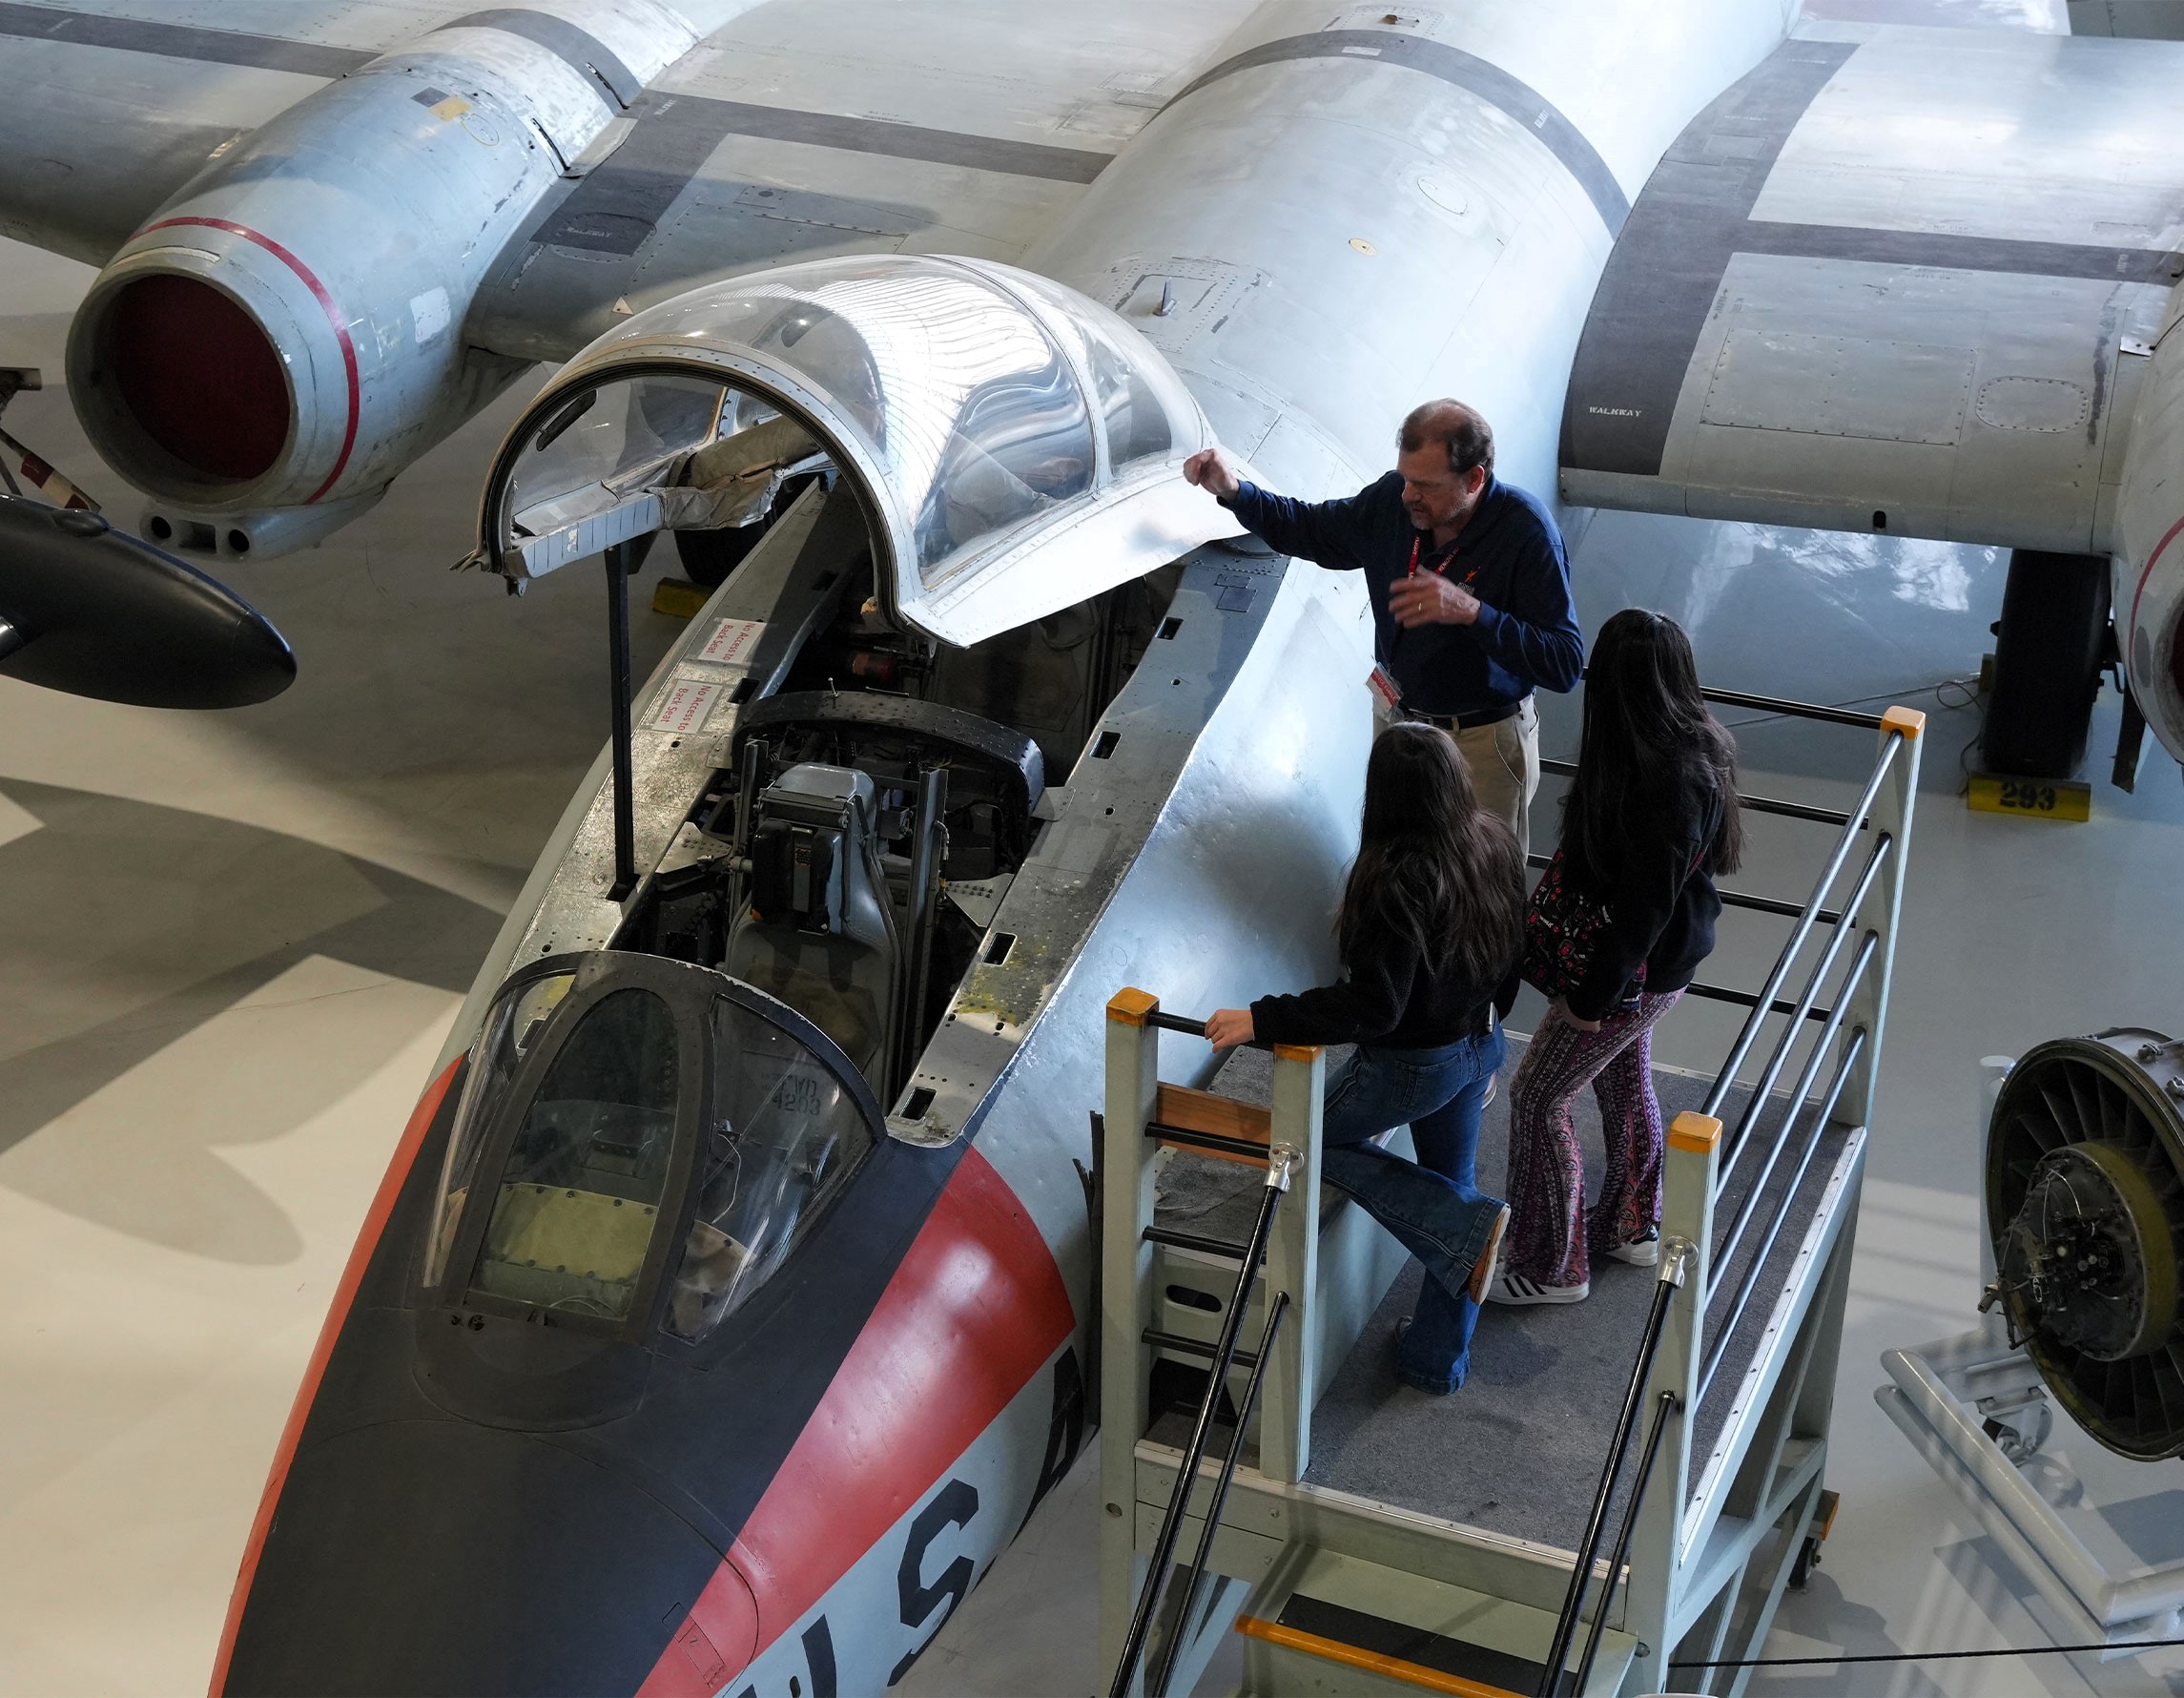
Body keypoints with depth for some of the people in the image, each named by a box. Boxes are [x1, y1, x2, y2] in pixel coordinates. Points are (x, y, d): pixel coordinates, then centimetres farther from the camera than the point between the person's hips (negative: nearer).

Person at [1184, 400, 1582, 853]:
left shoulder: (1525, 530, -24)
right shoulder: (1393, 500, -7)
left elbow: (1566, 663, -26)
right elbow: (1310, 529, 12)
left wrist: (1470, 611, -36)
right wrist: (1233, 490, -6)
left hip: (1483, 744, -5)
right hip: (1398, 721, 5)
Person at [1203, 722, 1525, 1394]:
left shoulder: (1399, 880, -31)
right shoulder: (1494, 845, -8)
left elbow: (1374, 1006, -33)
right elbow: (1509, 959, 6)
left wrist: (1260, 1021, -31)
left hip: (1412, 1062, -8)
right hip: (1479, 1048, 8)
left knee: (1313, 1137, 19)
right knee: (1450, 1182, 23)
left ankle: (1468, 1228, 8)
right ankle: (1438, 1358, 35)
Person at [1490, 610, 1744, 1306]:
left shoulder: (1665, 779, -34)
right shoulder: (1697, 745, -6)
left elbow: (1644, 904, -28)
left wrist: (1592, 996, -17)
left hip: (1639, 966, -9)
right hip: (1664, 957, 9)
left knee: (1537, 1098, 4)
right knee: (1625, 1080, 27)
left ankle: (1553, 1268, 18)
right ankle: (1632, 1227, 47)